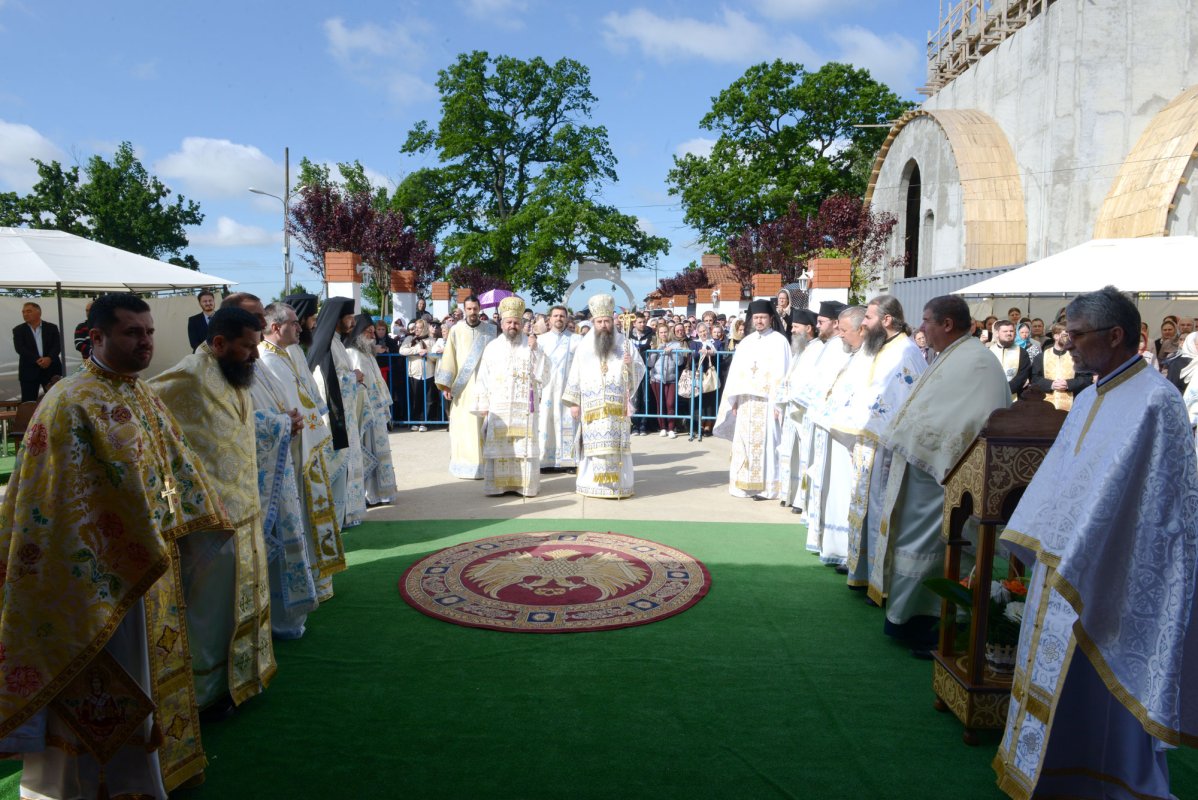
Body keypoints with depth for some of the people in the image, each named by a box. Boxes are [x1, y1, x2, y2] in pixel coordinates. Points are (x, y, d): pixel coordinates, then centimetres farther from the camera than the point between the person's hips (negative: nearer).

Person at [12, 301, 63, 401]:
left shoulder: (52, 328, 9)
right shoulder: (18, 330, 7)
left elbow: (57, 346, -1)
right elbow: (20, 348, -6)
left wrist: (49, 358, -20)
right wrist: (37, 360, -20)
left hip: (51, 370, 0)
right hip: (29, 371, 0)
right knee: (28, 402, -1)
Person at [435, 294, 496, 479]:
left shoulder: (490, 330, 4)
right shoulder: (456, 330, 3)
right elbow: (449, 357, 1)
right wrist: (445, 384, -4)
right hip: (462, 385, 0)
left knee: (481, 425, 0)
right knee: (462, 425, 0)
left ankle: (482, 464, 5)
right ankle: (464, 465, 8)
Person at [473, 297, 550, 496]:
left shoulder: (532, 346, 6)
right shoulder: (492, 347, 9)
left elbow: (544, 376, -1)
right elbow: (483, 378, 7)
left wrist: (536, 352, -12)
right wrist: (483, 406, 1)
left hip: (525, 409, -1)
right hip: (498, 409, 1)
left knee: (524, 447, -3)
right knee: (497, 447, -1)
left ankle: (525, 485, 5)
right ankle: (498, 485, 7)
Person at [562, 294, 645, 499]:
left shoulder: (625, 344, 6)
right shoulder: (584, 345, 7)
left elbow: (641, 370, 6)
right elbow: (575, 375, 7)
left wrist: (631, 364, -16)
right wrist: (574, 402, 3)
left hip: (617, 407, 0)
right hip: (592, 408, 1)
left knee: (616, 445, -3)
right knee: (594, 444, -1)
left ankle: (617, 484, 4)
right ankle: (593, 483, 6)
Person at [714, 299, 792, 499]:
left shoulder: (779, 341, -1)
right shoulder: (746, 342, 14)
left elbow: (782, 374, -7)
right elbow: (736, 373, 13)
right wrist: (734, 400, 7)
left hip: (767, 400, -5)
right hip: (746, 400, 5)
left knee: (765, 443, -3)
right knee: (744, 442, 6)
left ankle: (765, 486, 2)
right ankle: (746, 485, 13)